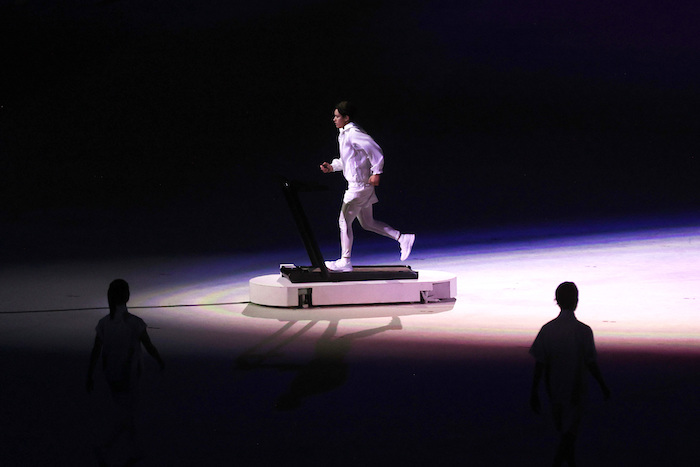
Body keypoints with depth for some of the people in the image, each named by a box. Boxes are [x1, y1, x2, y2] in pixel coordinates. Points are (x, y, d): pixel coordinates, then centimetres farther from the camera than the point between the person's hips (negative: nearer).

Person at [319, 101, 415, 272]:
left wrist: (376, 173, -22)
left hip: (359, 185, -10)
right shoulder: (344, 134, 14)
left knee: (344, 221, -3)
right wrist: (332, 166, 13)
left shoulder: (353, 134, -17)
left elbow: (374, 150, -22)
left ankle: (345, 261, 5)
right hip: (358, 185, 10)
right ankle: (403, 238, 15)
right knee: (367, 223, 15)